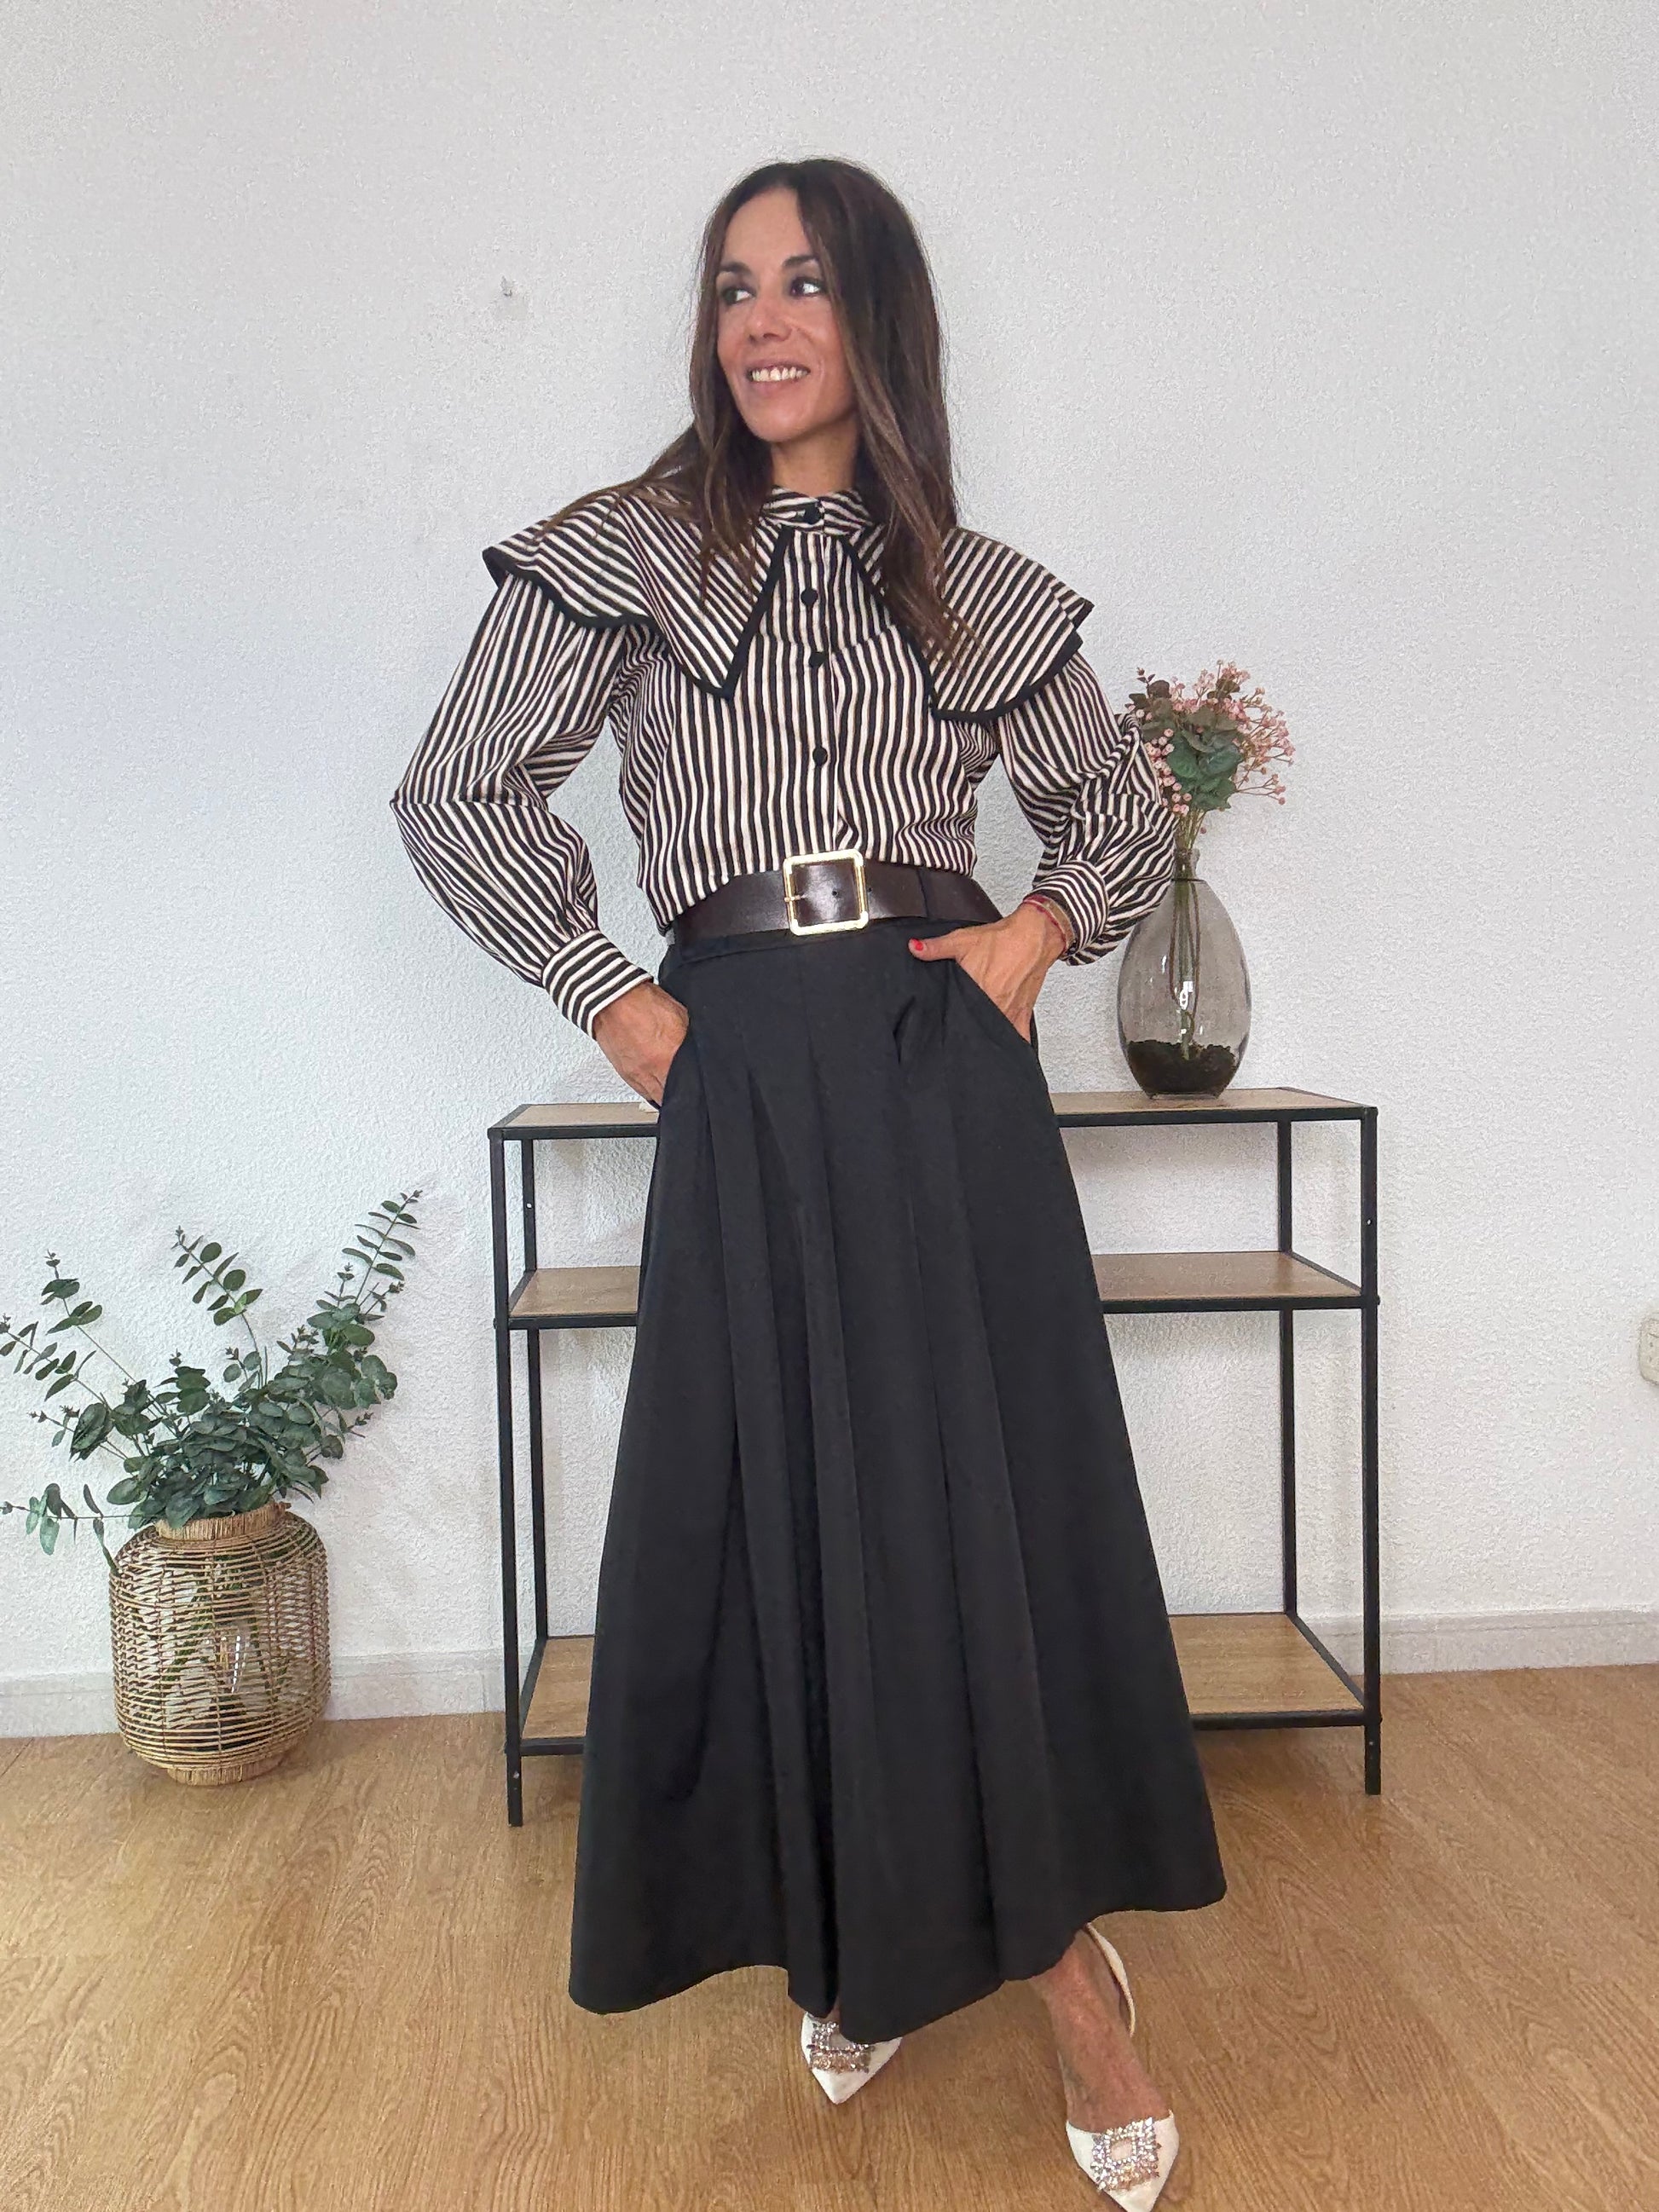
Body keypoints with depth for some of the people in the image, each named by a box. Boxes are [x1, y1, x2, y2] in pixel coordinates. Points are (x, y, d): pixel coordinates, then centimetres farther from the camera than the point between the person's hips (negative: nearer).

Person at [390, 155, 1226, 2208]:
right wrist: (614, 1001, -1)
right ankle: (856, 1939, 25)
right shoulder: (626, 553, 5)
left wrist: (1042, 929, 1)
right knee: (785, 1507, 4)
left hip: (949, 1065, 2)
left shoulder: (979, 591, 11)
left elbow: (1123, 811, 20)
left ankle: (1063, 1957, 17)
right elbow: (457, 797, 2)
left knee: (1004, 1496, 1)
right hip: (744, 1077, -1)